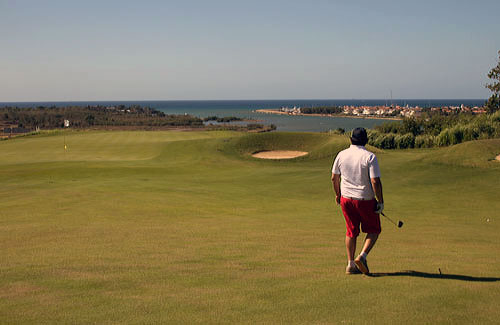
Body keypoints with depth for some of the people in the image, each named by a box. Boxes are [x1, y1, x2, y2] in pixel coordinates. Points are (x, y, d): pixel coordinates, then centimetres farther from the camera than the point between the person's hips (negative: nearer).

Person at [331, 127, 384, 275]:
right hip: (365, 200, -4)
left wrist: (337, 194, 23)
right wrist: (380, 202, -9)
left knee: (351, 231, 15)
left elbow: (334, 177, 8)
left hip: (346, 198, 4)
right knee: (374, 230, 13)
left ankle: (350, 264, 15)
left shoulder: (341, 155, 0)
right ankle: (362, 256, -5)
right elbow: (375, 181, -18)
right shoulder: (370, 157, -14)